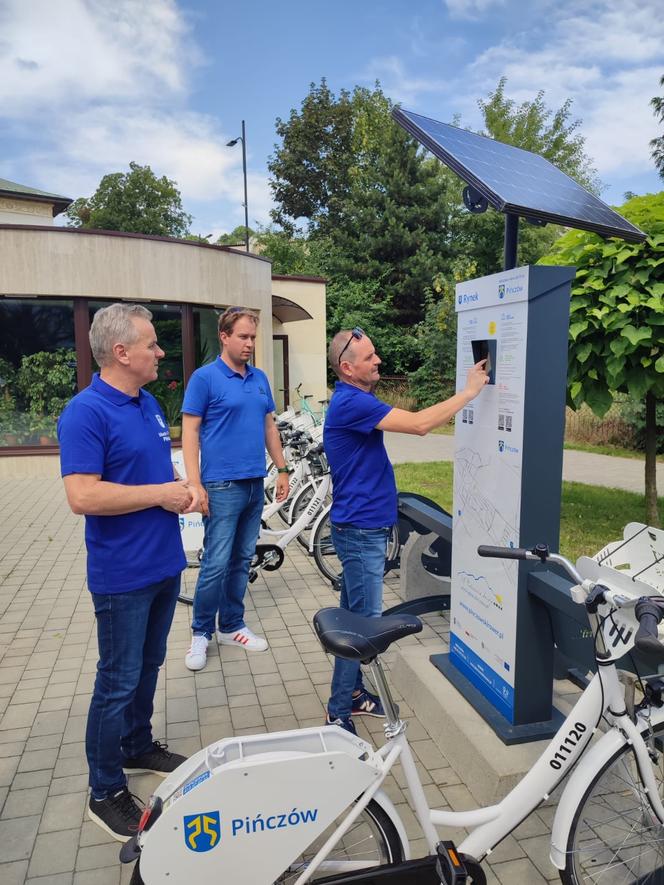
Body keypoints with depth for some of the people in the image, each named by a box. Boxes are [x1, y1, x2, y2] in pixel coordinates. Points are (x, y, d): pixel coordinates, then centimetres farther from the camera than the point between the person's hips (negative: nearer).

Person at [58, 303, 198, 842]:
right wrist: (160, 494, -20)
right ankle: (106, 792, 24)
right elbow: (82, 495, -26)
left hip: (165, 565, 8)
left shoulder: (149, 403, 9)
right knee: (119, 682, 6)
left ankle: (140, 747, 42)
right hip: (123, 575, -8)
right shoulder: (86, 412, -18)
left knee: (148, 667, 22)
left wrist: (184, 491, -1)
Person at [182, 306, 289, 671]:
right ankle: (201, 633, 16)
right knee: (216, 563, -3)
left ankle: (231, 627, 27)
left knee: (241, 561, 13)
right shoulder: (204, 377, -6)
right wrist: (195, 484, -15)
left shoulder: (260, 379, 12)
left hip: (255, 484, 6)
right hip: (222, 486, -6)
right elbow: (190, 431, -9)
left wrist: (282, 468, 13)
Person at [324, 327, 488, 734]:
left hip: (362, 527, 11)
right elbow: (419, 424, -25)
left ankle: (353, 691, 32)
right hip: (361, 530, -10)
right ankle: (339, 714, 11)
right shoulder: (351, 402, -22)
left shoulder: (356, 399, 12)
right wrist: (469, 392, -17)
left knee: (354, 617, 18)